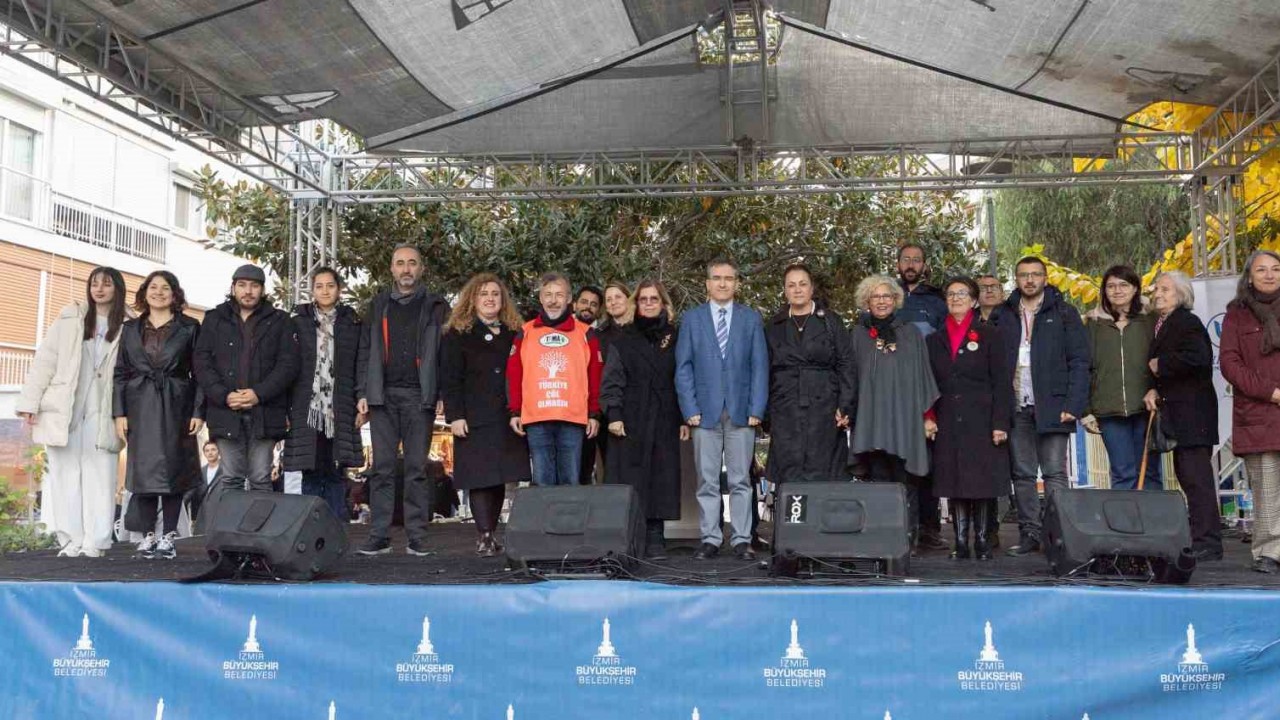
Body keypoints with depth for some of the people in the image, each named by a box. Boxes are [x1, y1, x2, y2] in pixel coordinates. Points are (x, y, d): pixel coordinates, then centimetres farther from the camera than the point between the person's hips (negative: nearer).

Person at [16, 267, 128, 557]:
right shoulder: (69, 319, 8)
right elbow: (45, 360, 5)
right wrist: (30, 402, -2)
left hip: (102, 414, -1)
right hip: (63, 410, 1)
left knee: (99, 476, -4)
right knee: (65, 474, 3)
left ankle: (94, 542, -1)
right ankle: (71, 540, 8)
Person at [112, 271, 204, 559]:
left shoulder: (190, 328, 5)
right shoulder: (131, 328, 12)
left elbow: (199, 373, 2)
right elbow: (120, 372, 10)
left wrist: (198, 411, -6)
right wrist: (119, 412, 1)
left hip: (176, 408, -2)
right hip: (140, 409, 2)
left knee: (172, 468, -1)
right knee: (143, 468, 1)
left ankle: (168, 536, 6)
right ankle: (148, 535, 8)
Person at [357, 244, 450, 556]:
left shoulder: (435, 307, 9)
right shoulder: (379, 304, 16)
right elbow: (368, 351, 13)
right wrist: (364, 393, 5)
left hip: (420, 397, -2)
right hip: (383, 395, 2)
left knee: (417, 467, 0)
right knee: (382, 467, 1)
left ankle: (417, 536, 3)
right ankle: (379, 535, 5)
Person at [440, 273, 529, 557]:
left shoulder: (513, 333, 17)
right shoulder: (457, 334, 7)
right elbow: (449, 379, 0)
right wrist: (454, 415, -10)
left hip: (508, 418, 4)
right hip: (475, 420, -3)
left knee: (502, 476, 3)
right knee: (480, 478, -7)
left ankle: (489, 534, 11)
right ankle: (484, 537, -6)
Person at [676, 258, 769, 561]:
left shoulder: (751, 319, 10)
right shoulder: (692, 318, 8)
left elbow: (760, 366, 6)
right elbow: (683, 367, 5)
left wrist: (756, 409, -3)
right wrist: (690, 409, -4)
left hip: (741, 411, 0)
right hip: (705, 411, 0)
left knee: (740, 480, 3)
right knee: (707, 482, 3)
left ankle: (742, 539, 8)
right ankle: (710, 539, 10)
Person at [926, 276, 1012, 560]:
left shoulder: (988, 335, 4)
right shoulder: (935, 340, 13)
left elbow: (1002, 382, -2)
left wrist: (1000, 423, -9)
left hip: (981, 423, -3)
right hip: (948, 425, 3)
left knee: (981, 484, -1)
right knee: (954, 484, 2)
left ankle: (982, 542, 8)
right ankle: (960, 543, 7)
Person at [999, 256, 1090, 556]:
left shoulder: (1063, 313, 4)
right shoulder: (1006, 316, 11)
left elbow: (1079, 361, 0)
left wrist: (1073, 405, -10)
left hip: (1051, 406, -3)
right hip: (1016, 408, 3)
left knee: (1054, 474, -3)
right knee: (1022, 475, 6)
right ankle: (1030, 534, 13)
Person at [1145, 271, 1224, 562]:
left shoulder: (1186, 322, -10)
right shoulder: (1163, 325, 18)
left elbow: (1197, 357, -27)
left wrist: (1161, 365, -14)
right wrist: (1154, 390, 1)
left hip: (1192, 413, -10)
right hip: (1179, 414, 10)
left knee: (1196, 476, -9)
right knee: (1186, 474, 12)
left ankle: (1206, 543, -6)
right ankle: (1202, 540, 19)